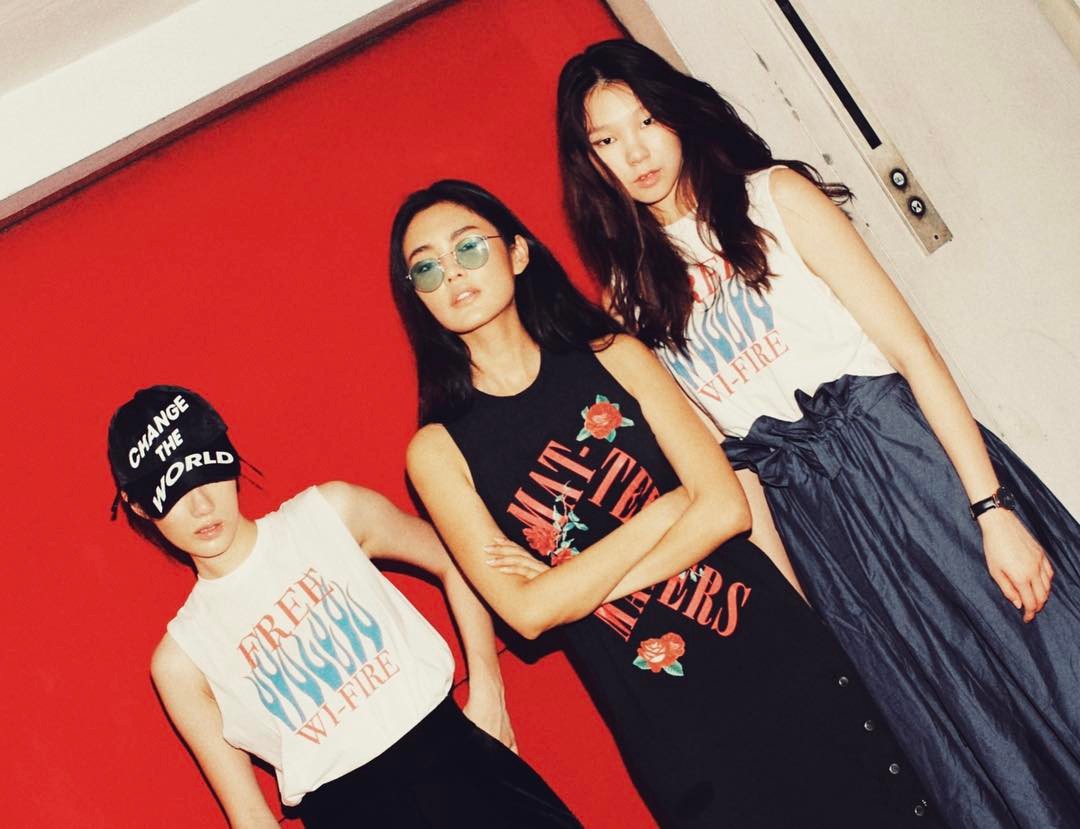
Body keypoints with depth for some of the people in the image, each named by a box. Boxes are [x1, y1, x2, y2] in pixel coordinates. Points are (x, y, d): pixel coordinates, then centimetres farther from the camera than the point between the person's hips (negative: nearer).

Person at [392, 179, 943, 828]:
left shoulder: (614, 356, 3)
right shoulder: (438, 449, -3)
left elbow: (725, 507, -7)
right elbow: (528, 612, -12)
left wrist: (577, 588, -11)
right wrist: (663, 512, -10)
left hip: (775, 654, 2)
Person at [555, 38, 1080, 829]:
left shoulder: (775, 198, 0)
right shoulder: (634, 295, 9)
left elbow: (912, 348, -6)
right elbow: (718, 462, 7)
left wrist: (992, 508, -13)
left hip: (906, 457, -2)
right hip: (806, 516, 3)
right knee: (962, 746, 5)